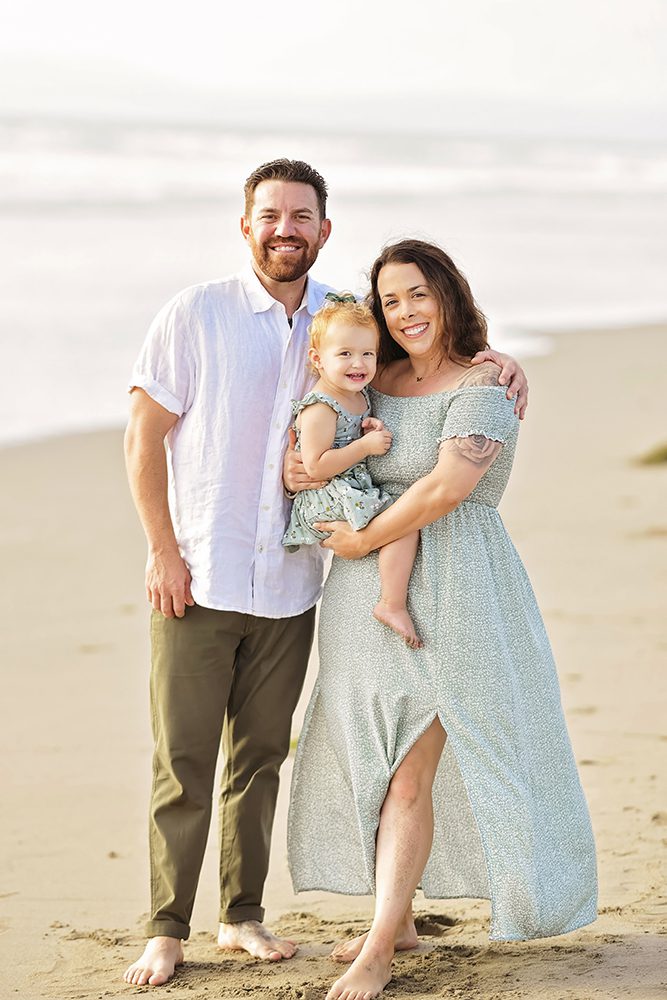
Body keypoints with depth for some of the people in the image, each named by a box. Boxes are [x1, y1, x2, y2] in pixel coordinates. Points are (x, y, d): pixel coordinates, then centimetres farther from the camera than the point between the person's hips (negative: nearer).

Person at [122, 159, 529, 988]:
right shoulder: (197, 314, -5)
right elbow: (143, 437, -4)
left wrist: (497, 361, -1)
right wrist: (163, 550, -10)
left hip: (289, 586, 3)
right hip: (197, 579, -3)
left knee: (261, 757, 11)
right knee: (182, 762, -1)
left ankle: (242, 914, 24)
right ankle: (166, 928, 10)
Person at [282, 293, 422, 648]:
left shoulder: (359, 395, 10)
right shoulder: (320, 408, -18)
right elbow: (315, 466, -24)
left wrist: (373, 428, 4)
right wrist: (366, 446, -21)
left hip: (353, 493, 10)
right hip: (325, 502, -10)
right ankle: (393, 605, -19)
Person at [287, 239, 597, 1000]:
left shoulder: (482, 386, -10)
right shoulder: (381, 380, 10)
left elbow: (447, 485, -23)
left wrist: (363, 541, -15)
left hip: (444, 588, -7)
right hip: (367, 595, 7)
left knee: (409, 769, -7)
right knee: (369, 758, 13)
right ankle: (396, 918, 27)